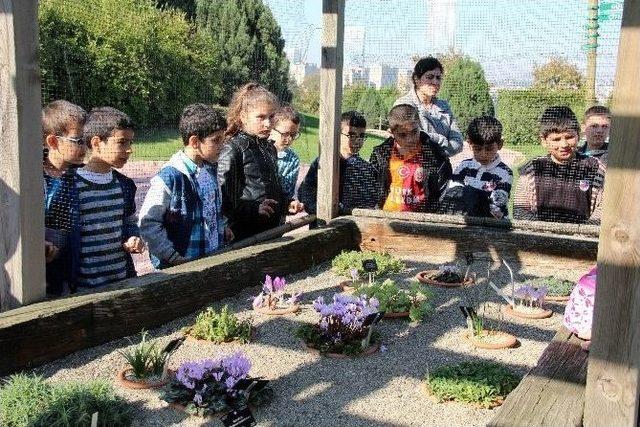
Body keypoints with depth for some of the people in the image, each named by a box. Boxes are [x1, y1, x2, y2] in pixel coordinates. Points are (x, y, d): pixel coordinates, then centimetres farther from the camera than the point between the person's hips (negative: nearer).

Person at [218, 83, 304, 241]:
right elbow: (223, 200, -17)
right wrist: (254, 209, -25)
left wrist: (287, 204, 10)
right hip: (245, 233, -7)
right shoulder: (232, 151, -12)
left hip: (274, 228, 7)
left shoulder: (269, 148, 13)